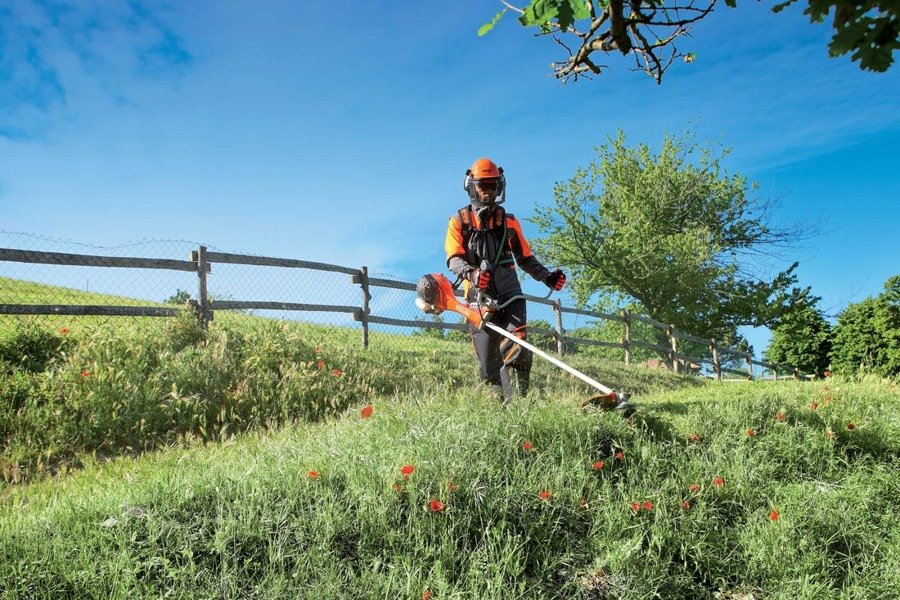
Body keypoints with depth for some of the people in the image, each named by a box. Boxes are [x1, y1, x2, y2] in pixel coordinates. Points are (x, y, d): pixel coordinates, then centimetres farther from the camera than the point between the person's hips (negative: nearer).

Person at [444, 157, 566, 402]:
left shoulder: (508, 221, 18)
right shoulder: (459, 221, 10)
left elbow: (525, 257, 19)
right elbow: (454, 259, -3)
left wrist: (546, 276, 1)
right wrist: (471, 273, -25)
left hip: (509, 295, 1)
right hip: (479, 297, -1)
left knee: (516, 351, -17)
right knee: (488, 361, -4)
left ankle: (522, 398, -7)